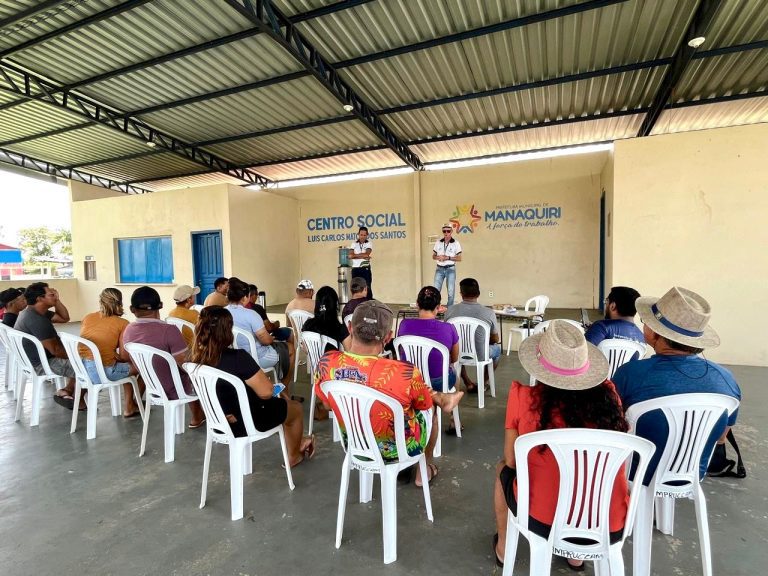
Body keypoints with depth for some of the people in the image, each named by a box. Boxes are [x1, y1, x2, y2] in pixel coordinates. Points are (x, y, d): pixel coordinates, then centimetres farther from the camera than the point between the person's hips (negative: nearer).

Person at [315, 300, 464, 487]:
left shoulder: (326, 363, -23)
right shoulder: (404, 372, -36)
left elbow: (327, 405, -2)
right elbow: (424, 406, -12)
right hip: (399, 449, -4)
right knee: (429, 409, 29)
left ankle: (440, 398, 47)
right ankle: (425, 469, 48)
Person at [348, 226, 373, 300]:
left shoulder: (369, 243, 4)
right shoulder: (354, 244, 8)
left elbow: (367, 254, -14)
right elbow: (350, 256, -6)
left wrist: (354, 255, -10)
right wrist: (363, 256, -14)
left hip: (365, 269, -2)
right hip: (355, 269, 2)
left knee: (367, 287, -1)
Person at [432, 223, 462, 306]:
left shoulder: (456, 243, -2)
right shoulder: (438, 243, 7)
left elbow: (459, 258, -4)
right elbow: (433, 256, 11)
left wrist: (448, 257, -16)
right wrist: (438, 257, -12)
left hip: (450, 269, -2)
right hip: (439, 269, 2)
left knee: (451, 291, 0)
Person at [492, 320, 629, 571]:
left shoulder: (523, 397, -14)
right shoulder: (608, 395, -6)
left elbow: (511, 461, -1)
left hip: (543, 521, -2)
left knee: (503, 469, 28)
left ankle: (503, 547, 45)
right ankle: (577, 554, 42)